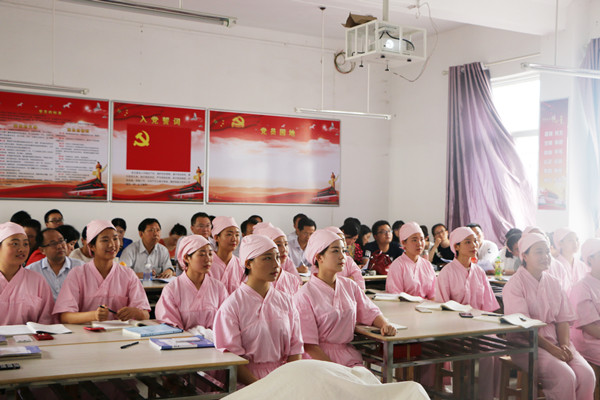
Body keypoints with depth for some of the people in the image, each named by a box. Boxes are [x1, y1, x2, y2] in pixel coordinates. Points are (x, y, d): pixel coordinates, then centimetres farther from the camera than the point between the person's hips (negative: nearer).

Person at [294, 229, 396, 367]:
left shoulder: (349, 285, 10)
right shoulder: (304, 295, -8)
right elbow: (309, 344, -10)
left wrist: (385, 324, -7)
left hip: (348, 356, 5)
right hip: (319, 356, -4)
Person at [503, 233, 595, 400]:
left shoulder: (553, 283, 13)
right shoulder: (514, 284, -7)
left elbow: (563, 319, 11)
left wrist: (564, 345, -7)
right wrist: (550, 348, -17)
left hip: (555, 340, 6)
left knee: (586, 374, -18)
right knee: (565, 376, -26)